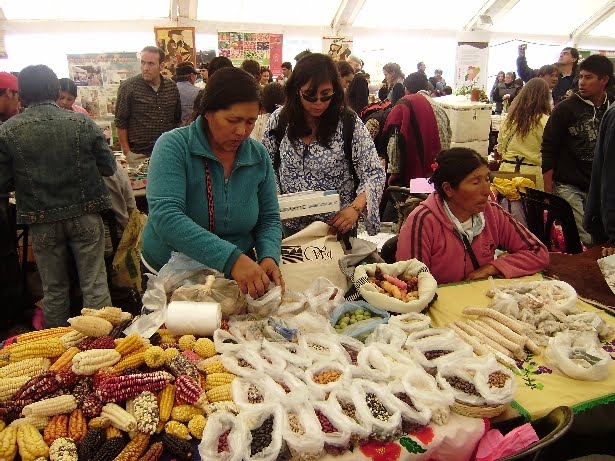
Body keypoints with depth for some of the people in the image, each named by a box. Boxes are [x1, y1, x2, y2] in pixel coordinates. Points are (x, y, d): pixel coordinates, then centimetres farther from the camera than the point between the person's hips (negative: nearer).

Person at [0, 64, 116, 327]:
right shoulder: (82, 123, -7)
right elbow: (109, 168, -2)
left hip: (42, 223, 1)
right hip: (85, 216, -1)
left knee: (54, 290, 16)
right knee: (95, 286, 9)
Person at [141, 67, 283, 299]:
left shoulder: (258, 155, -3)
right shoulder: (174, 146, -15)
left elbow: (269, 219, 3)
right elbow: (165, 217, -28)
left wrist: (269, 256, -19)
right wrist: (232, 258, -38)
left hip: (237, 278, 3)